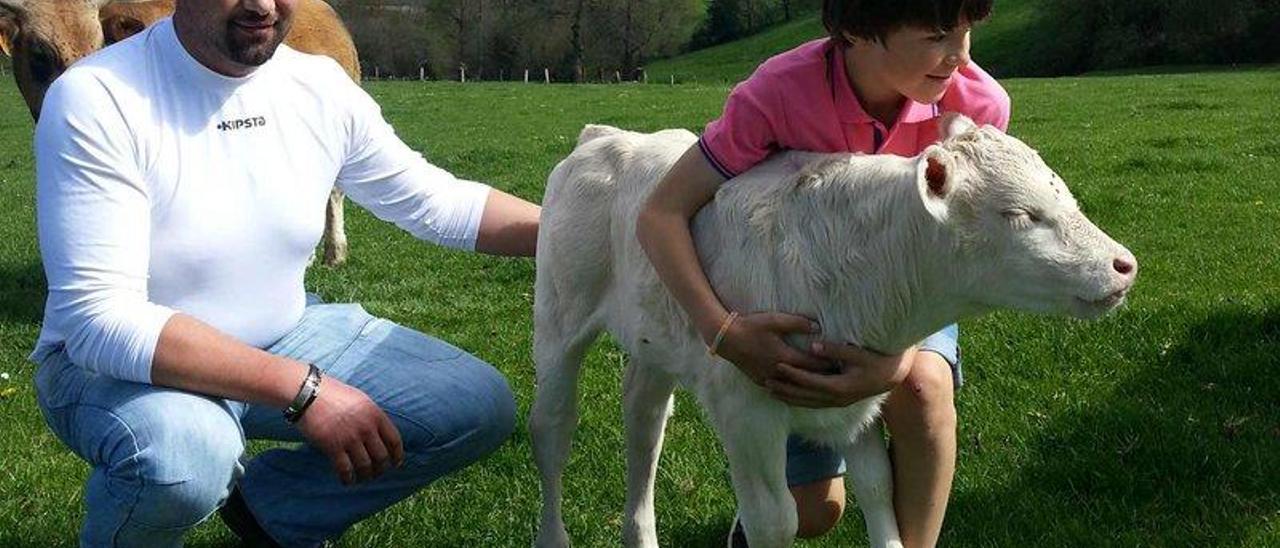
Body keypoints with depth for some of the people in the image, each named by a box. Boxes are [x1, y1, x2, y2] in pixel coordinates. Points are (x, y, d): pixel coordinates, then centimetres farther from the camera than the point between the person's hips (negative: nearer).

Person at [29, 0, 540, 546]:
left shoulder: (322, 86, -7)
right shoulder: (97, 98, -23)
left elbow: (436, 202, 6)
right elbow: (98, 320, -30)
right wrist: (301, 389, -36)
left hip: (284, 338, 6)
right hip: (116, 364, -5)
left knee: (480, 406, -5)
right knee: (183, 461, -39)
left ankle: (265, 503, 12)